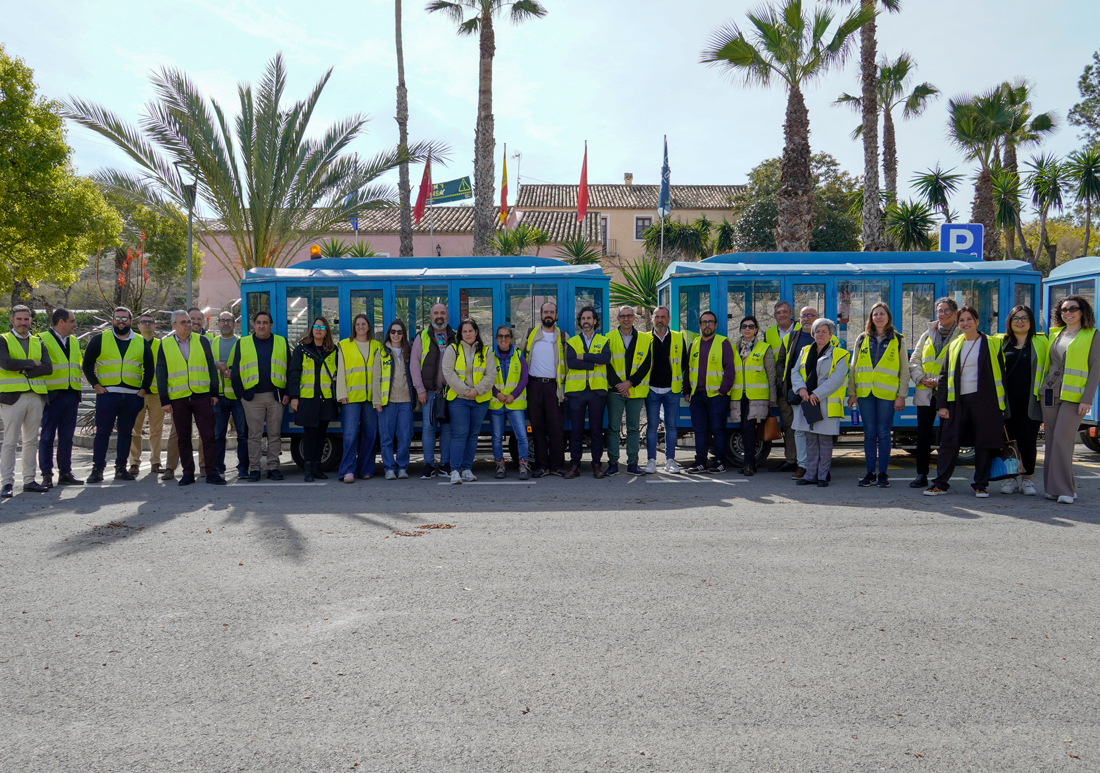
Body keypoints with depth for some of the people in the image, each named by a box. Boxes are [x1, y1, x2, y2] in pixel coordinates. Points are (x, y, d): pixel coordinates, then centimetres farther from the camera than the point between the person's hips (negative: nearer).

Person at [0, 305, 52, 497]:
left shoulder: (38, 343, 15)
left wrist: (23, 370, -11)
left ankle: (29, 480, 14)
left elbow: (48, 368, 0)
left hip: (36, 396, 4)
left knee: (31, 441, 8)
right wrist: (32, 363, -7)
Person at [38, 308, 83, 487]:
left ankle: (65, 473, 14)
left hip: (71, 395, 6)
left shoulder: (74, 341, 17)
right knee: (47, 436, -2)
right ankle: (47, 475, 2)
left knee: (67, 437, 9)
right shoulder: (43, 339, -5)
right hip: (52, 396, -6)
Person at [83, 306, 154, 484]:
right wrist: (95, 385, -4)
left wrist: (144, 389, 6)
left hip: (132, 396, 2)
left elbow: (150, 368, 16)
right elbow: (87, 364, 6)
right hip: (106, 394, -2)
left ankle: (121, 468, 14)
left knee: (126, 433, 6)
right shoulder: (100, 339, 5)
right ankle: (97, 469, 1)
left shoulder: (141, 343, 11)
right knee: (102, 432, -4)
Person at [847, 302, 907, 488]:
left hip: (887, 393, -2)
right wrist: (852, 392, 6)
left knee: (883, 434, -1)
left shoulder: (898, 341, 6)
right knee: (869, 434, 4)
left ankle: (883, 473, 7)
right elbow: (854, 367, 13)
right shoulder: (862, 339, 11)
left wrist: (901, 395, -2)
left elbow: (904, 370, 5)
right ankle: (870, 473, 10)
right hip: (865, 393, 2)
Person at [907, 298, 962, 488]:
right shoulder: (927, 335, 16)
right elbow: (914, 361, 13)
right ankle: (921, 475, 10)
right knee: (923, 435, 3)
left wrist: (939, 381, -15)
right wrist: (921, 378, -5)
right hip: (925, 393, 4)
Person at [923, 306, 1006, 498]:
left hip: (984, 400, -2)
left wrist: (1001, 404, -3)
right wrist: (942, 404, 3)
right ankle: (940, 483, 7)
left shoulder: (991, 344, 4)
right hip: (958, 400, 3)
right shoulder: (954, 346, 12)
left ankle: (981, 485, 12)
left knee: (983, 443, 2)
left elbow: (1000, 375, 3)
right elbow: (945, 376, 11)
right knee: (949, 442, 1)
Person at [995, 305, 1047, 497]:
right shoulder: (1000, 342, 11)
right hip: (1007, 400, 1)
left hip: (1030, 400, -1)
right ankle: (1010, 478, 13)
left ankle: (1027, 479, 9)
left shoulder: (1041, 342, 8)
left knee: (1028, 439, -2)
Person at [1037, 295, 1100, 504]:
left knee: (1062, 439, -12)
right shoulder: (1055, 333, 15)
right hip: (1049, 393, 5)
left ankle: (1065, 489, -5)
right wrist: (1040, 388, 13)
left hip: (1073, 395, -5)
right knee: (1051, 440, 5)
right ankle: (1053, 487, 12)